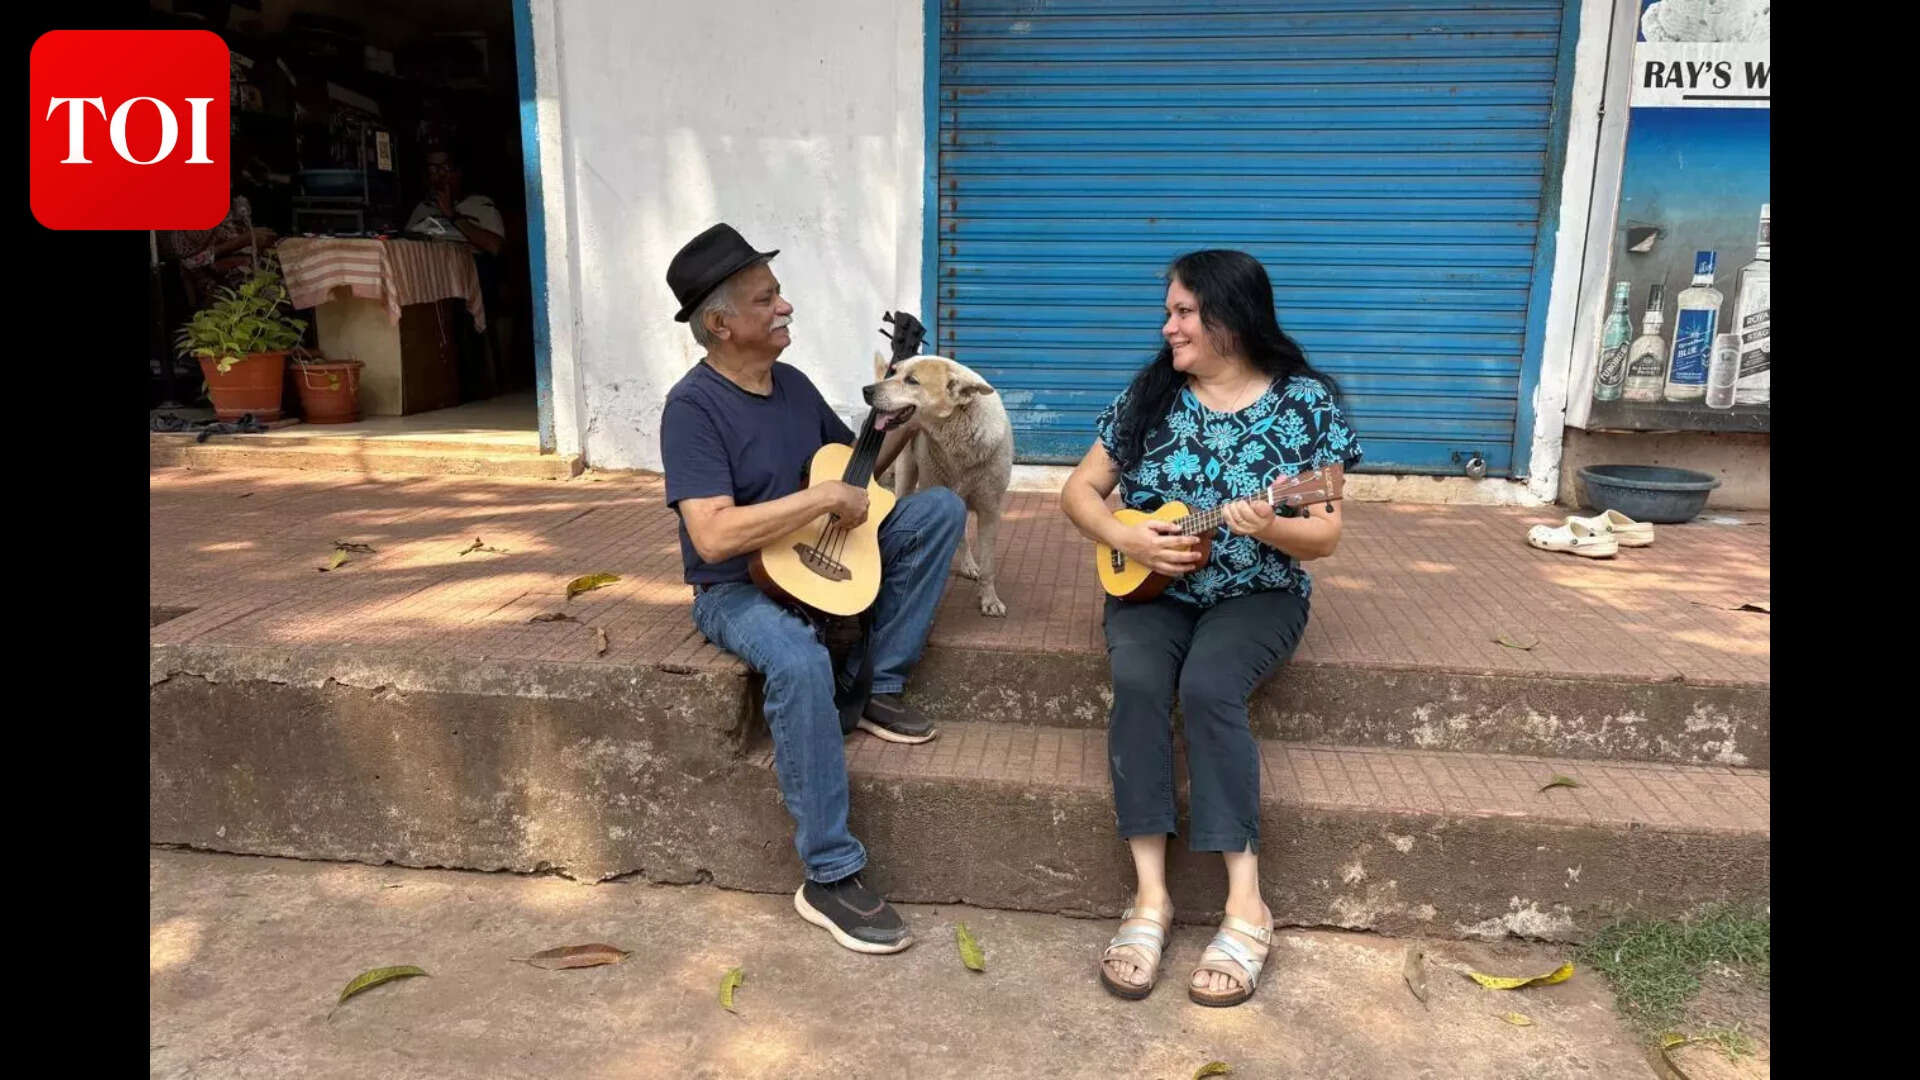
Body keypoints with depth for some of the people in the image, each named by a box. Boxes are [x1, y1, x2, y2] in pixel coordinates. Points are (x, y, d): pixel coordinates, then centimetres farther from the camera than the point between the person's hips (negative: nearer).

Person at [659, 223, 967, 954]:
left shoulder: (792, 384, 7)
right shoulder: (693, 406, -17)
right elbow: (713, 536, -29)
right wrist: (824, 496, -25)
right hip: (737, 589, -7)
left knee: (941, 507, -4)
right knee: (802, 662, -39)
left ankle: (880, 689, -2)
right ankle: (830, 878, -25)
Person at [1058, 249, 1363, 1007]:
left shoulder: (1306, 402, -5)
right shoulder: (1149, 394, 2)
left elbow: (1326, 537, -6)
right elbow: (1079, 490, 5)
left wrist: (1270, 527, -28)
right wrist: (1129, 540, -13)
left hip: (1257, 594, -2)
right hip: (1153, 588, 3)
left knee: (1206, 687, -32)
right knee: (1137, 680, -29)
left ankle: (1246, 907, -21)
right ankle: (1150, 898, -23)